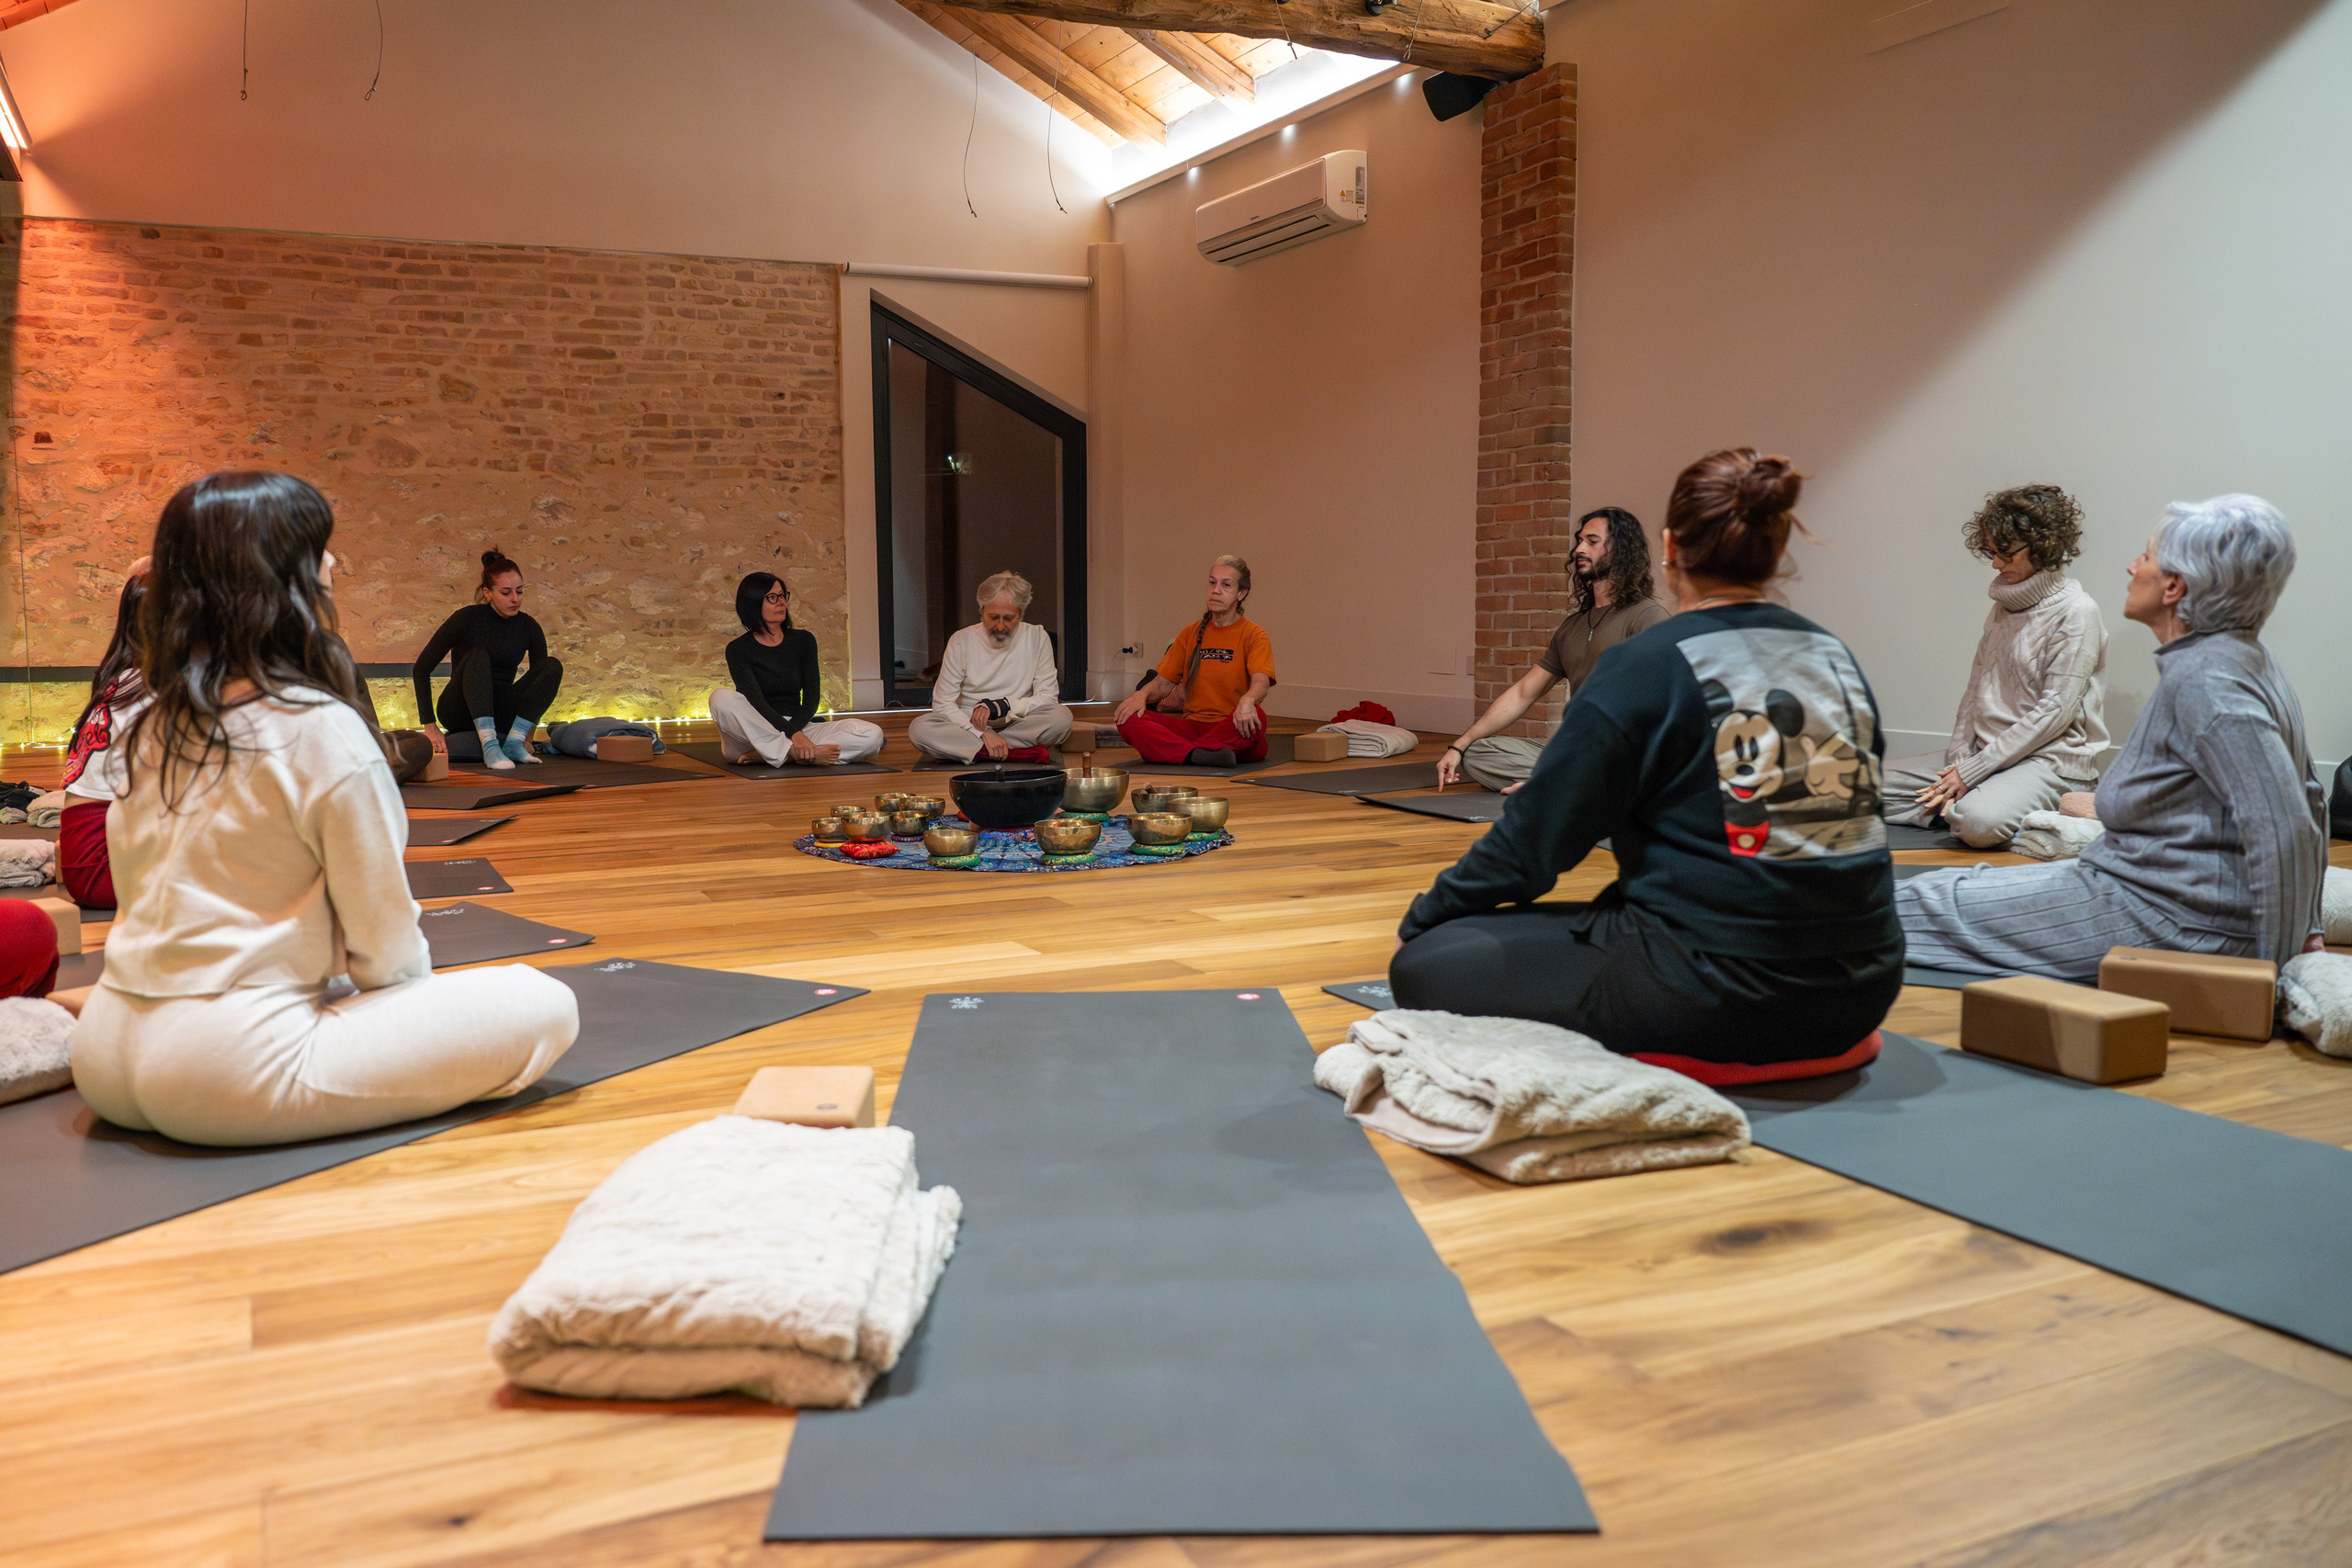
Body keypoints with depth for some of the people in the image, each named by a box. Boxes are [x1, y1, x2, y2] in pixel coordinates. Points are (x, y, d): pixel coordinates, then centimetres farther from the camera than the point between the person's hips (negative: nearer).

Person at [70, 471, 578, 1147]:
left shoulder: (152, 727, 7)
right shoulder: (320, 729, -15)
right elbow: (382, 932, -10)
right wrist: (420, 993, 12)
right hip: (230, 1073, -8)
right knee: (545, 1006, -9)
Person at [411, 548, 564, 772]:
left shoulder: (528, 627, -1)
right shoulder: (468, 619, -12)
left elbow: (543, 676, 7)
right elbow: (421, 668, -11)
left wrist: (527, 734, 0)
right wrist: (429, 726, -17)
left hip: (499, 716, 4)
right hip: (459, 711, -3)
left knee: (553, 666, -18)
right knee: (478, 655, -32)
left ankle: (513, 742, -23)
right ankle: (489, 745, -41)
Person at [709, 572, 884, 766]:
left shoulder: (804, 641, 9)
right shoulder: (738, 650, -2)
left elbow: (812, 696, 0)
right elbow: (756, 701, -15)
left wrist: (794, 730, -19)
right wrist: (792, 734, -30)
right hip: (754, 732, -3)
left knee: (872, 734, -20)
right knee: (721, 697, -34)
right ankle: (794, 754, -35)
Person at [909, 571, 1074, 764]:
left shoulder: (1037, 638, 0)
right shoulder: (962, 641, -3)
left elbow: (1048, 698, -3)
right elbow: (942, 704, -7)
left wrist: (1000, 707, -17)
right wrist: (984, 732, -21)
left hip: (1019, 726, 0)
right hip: (970, 726, 0)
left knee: (1062, 716, -30)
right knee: (919, 728, -29)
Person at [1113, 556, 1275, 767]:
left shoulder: (1253, 634, 2)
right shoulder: (1191, 634, 17)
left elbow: (1261, 682, -16)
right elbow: (1163, 682, 14)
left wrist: (1248, 700, -41)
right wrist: (1142, 695, -11)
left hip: (1232, 731, -4)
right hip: (1193, 726, 4)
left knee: (1254, 718, -39)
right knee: (1128, 719, -21)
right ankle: (1200, 755, -42)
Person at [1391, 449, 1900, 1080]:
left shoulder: (1646, 666, -11)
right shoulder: (1836, 657, 7)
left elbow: (1535, 838, -8)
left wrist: (1423, 917, 6)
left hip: (1714, 995, -8)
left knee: (1424, 965, -4)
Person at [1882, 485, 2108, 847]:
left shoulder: (2076, 613, -11)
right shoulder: (2004, 606, 14)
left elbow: (2053, 713, -16)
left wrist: (1971, 772, -17)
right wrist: (1959, 759, -4)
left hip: (2051, 761, -8)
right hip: (1986, 753, 8)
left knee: (1979, 822, -37)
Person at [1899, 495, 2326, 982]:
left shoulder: (2202, 680, -23)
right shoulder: (2242, 657, 10)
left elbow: (2285, 830, -29)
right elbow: (2309, 797, 18)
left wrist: (2271, 963, -22)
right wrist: (2306, 928, 20)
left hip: (2173, 923, -10)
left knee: (1937, 903, 0)